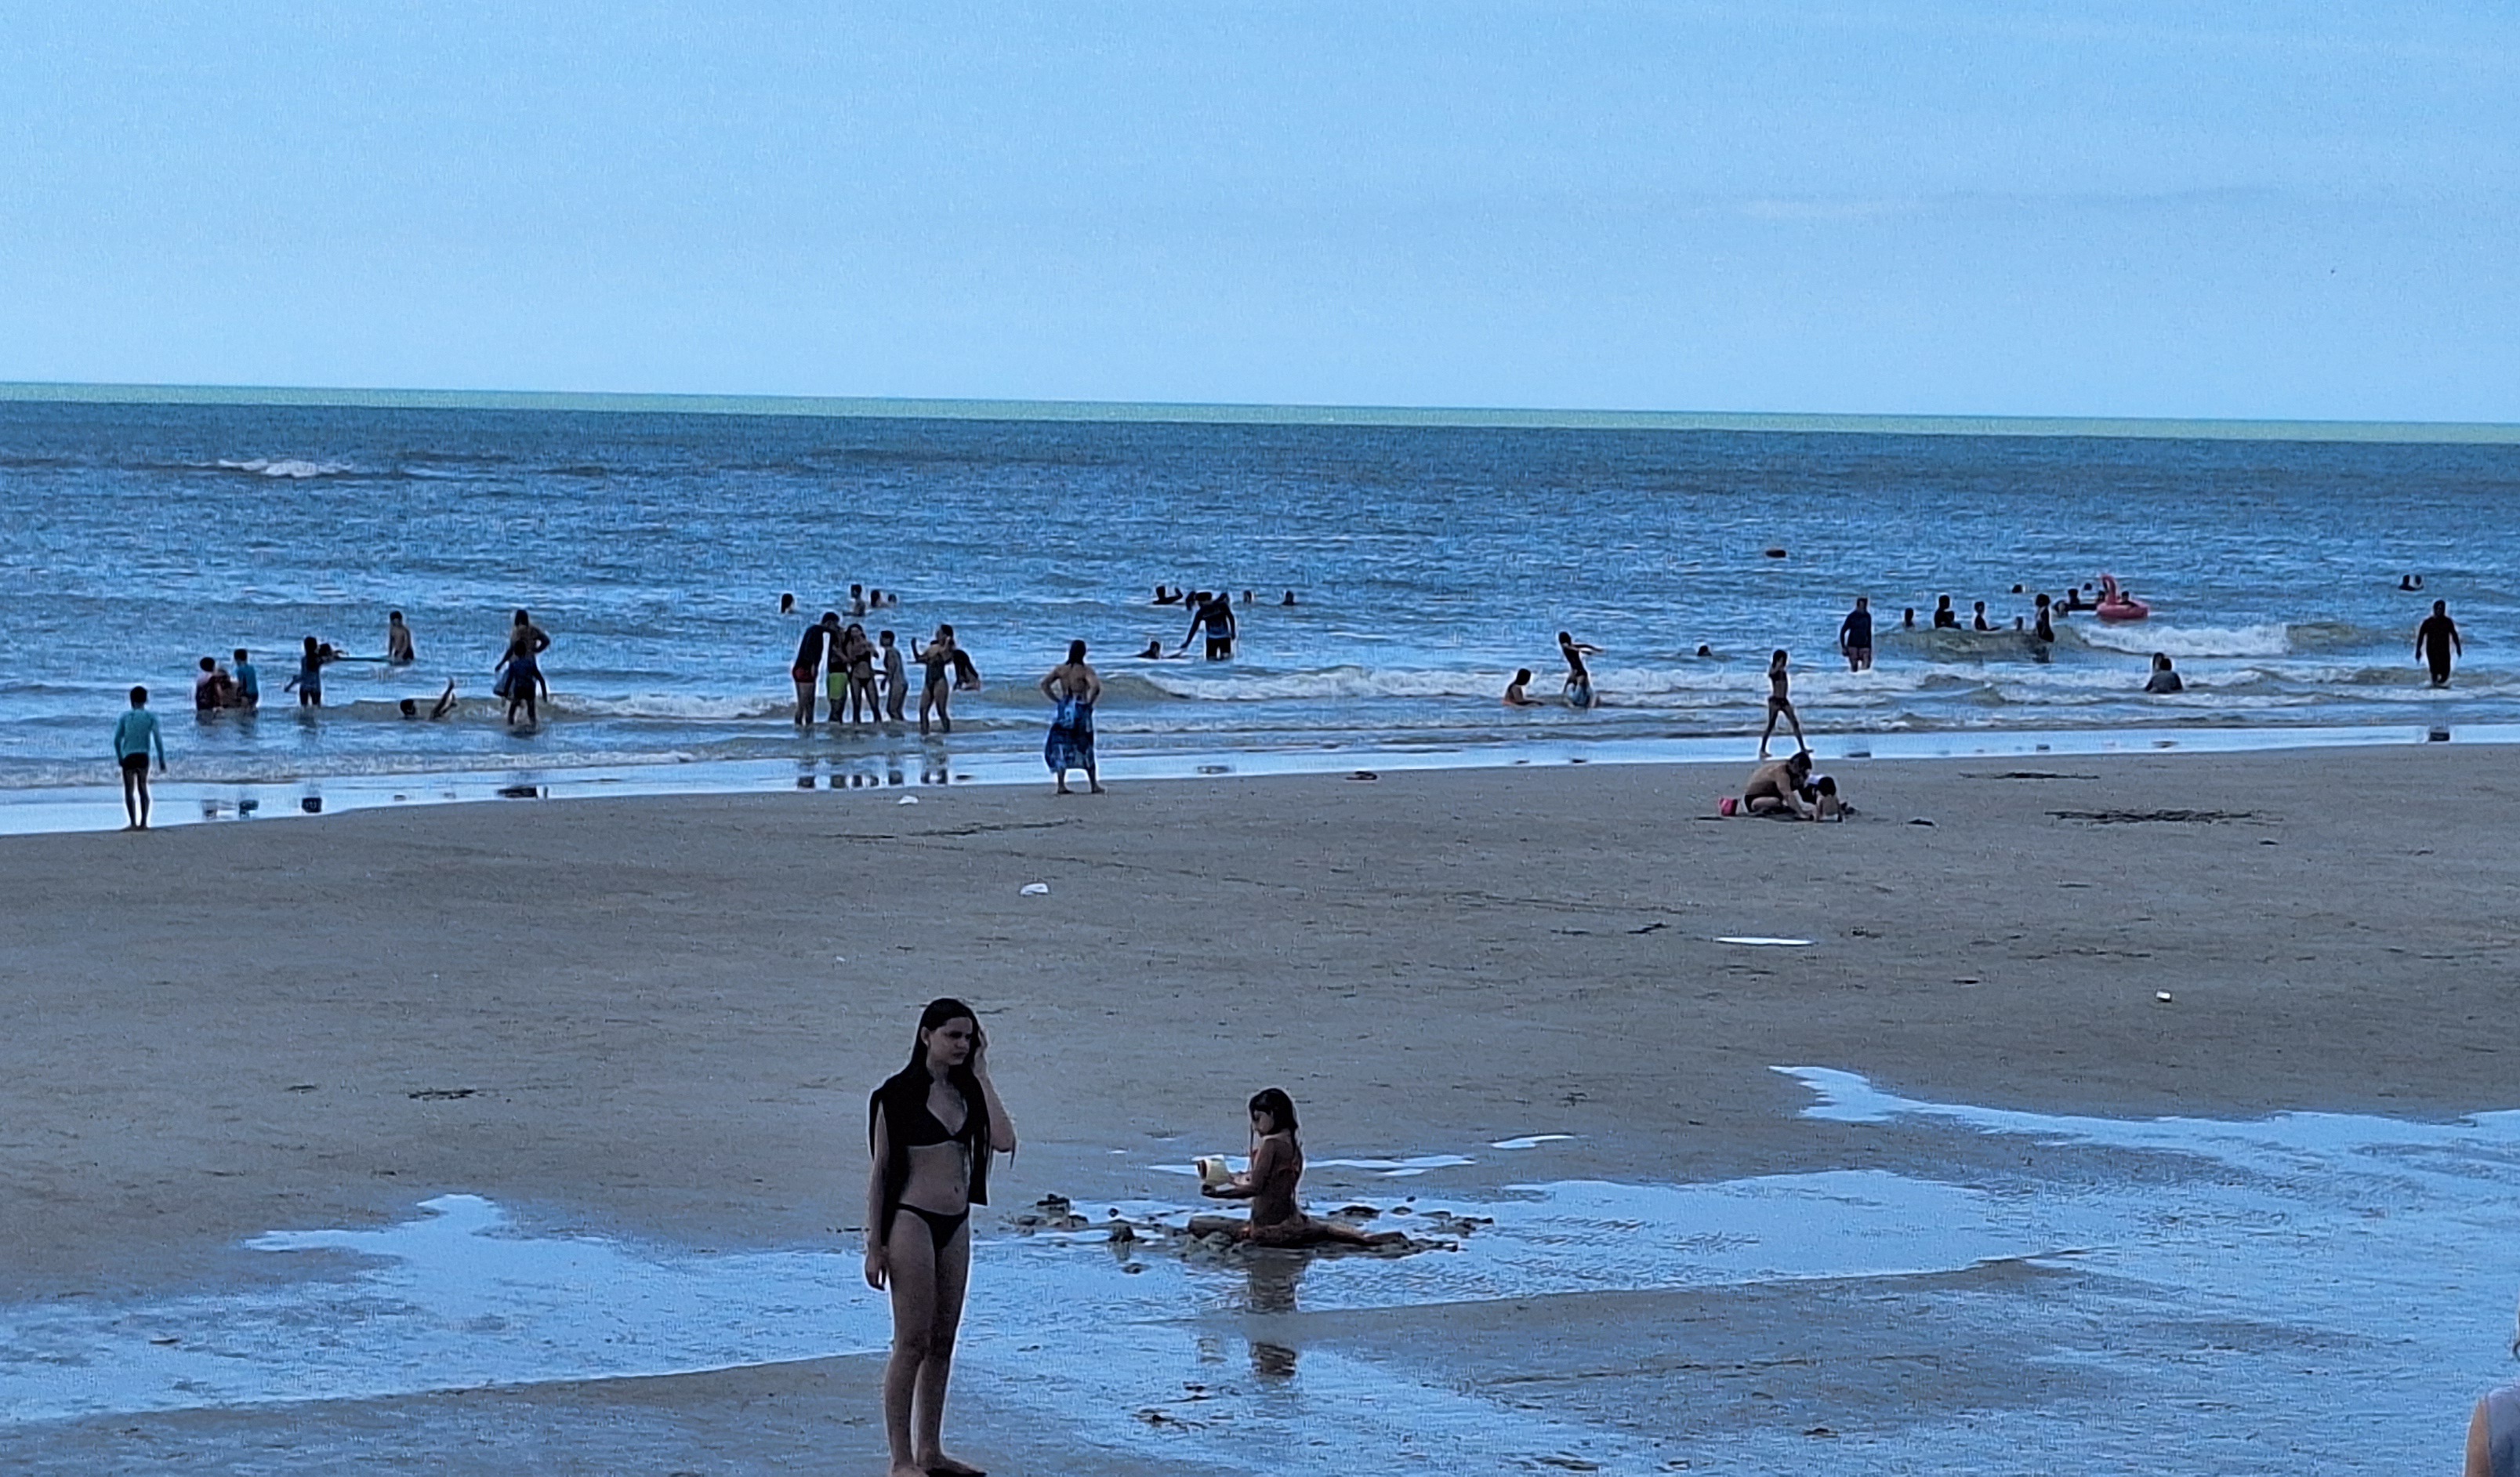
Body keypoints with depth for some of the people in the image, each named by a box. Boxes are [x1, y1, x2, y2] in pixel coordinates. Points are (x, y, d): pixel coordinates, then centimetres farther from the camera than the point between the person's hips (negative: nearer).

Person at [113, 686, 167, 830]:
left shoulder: (125, 717, 1)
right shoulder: (151, 717, 1)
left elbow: (117, 740, -1)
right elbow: (158, 739, -5)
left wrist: (119, 757, 13)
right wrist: (162, 760, -1)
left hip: (128, 757, -1)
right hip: (144, 757, 1)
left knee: (129, 790, 1)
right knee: (143, 788, 13)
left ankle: (133, 823, -11)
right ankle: (143, 823, 10)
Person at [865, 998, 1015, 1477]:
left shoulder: (966, 1092, 10)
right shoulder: (897, 1094, -7)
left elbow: (1004, 1141, -6)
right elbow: (879, 1171, -5)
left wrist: (981, 1075, -2)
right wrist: (874, 1246, -8)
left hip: (956, 1226, 7)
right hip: (912, 1221, -6)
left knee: (943, 1343, 11)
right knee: (912, 1343, -6)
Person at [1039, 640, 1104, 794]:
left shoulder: (1060, 669, 4)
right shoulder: (1086, 671, -7)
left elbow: (1045, 684, -2)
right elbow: (1095, 686, -22)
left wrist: (1057, 700, 3)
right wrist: (1090, 702, -7)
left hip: (1064, 707, 2)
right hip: (1080, 709, -2)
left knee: (1060, 747, 5)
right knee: (1086, 748, 9)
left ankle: (1061, 785, -3)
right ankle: (1094, 784, 16)